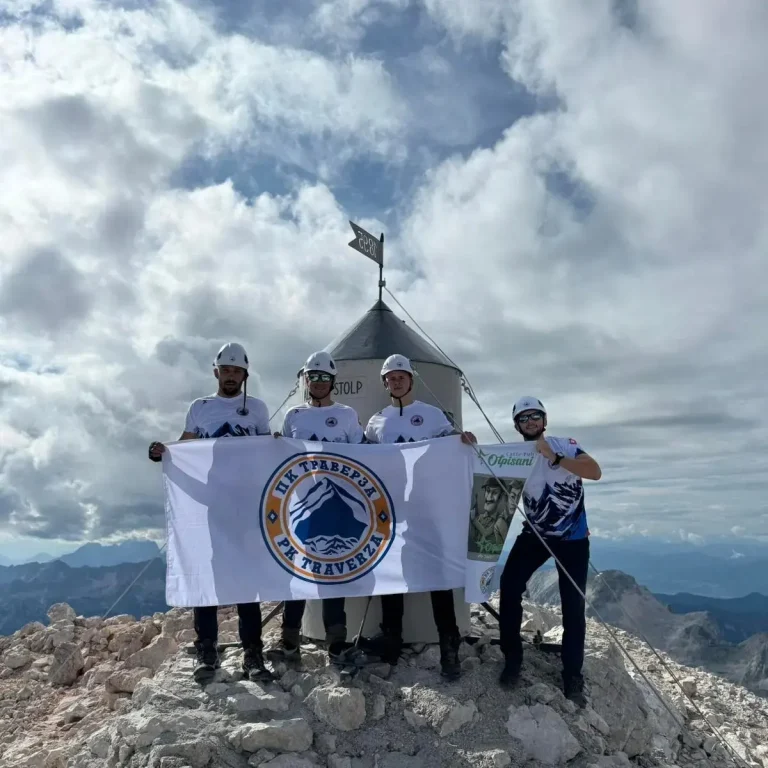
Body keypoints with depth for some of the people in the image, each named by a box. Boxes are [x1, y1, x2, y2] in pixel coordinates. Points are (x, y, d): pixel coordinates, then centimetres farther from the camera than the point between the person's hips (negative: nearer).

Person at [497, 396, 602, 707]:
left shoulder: (565, 445, -12)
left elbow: (595, 472, -26)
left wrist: (554, 458, -33)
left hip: (573, 539, -2)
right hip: (534, 535, 3)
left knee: (573, 607, 1)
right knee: (509, 587, -10)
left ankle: (573, 677, 16)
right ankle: (512, 659, 8)